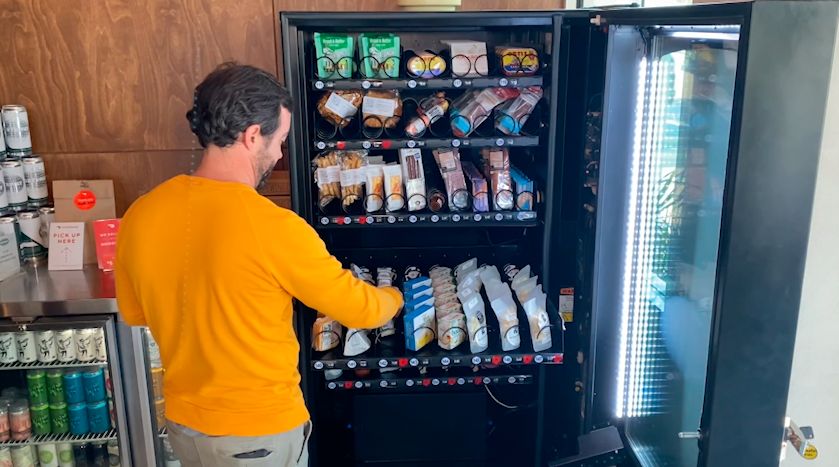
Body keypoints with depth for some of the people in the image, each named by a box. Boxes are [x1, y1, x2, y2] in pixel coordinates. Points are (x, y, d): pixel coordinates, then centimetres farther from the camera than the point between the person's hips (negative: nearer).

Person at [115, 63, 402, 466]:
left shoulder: (139, 216, -10)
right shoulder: (274, 228, -27)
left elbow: (133, 312, 7)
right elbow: (359, 308, -14)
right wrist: (395, 297, 7)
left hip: (184, 422, 5)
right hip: (260, 430, -5)